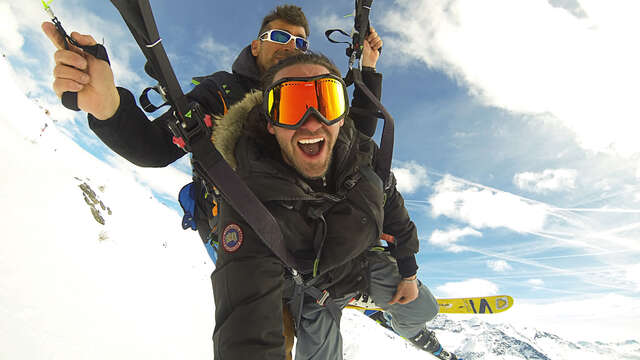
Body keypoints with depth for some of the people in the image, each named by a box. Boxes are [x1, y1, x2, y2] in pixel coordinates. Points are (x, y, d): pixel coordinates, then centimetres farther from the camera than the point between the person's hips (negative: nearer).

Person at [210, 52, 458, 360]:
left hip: (369, 261, 4)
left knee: (420, 311, 17)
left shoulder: (361, 153, -24)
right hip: (312, 291, -3)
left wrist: (408, 273, 5)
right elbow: (247, 332, -45)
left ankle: (411, 330, 56)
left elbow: (391, 207, -3)